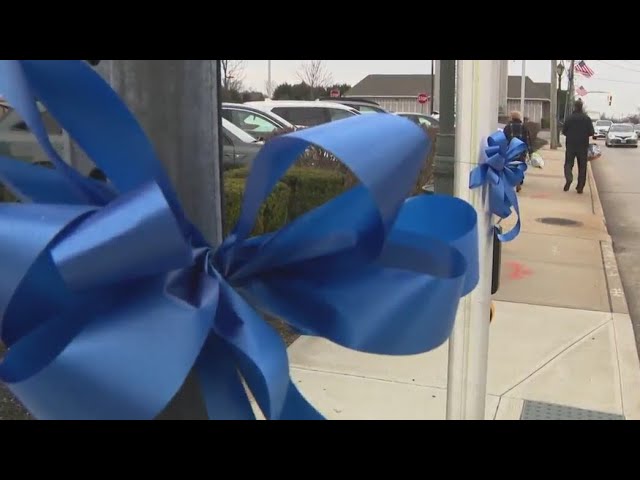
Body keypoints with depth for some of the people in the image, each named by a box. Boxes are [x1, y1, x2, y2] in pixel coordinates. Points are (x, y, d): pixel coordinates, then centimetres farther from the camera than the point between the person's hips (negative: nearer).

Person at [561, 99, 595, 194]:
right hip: (583, 146, 1)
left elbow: (564, 131, -3)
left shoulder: (570, 118, -6)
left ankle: (569, 178, -21)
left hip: (571, 145, -1)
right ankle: (580, 187, 7)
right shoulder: (587, 118, -3)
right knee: (582, 166, 8)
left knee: (568, 163, 8)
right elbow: (591, 132, -3)